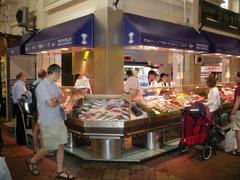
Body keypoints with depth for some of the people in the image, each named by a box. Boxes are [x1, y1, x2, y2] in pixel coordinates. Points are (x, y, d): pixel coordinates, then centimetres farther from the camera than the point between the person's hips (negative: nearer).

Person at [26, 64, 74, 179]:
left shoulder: (54, 85, 9)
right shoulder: (42, 86, -18)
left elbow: (63, 98, 7)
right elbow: (51, 104, -23)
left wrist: (55, 99, -13)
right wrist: (58, 101, -4)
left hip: (59, 120, 8)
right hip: (48, 122, -8)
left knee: (61, 146, 10)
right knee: (49, 148, 5)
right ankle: (32, 161, 32)